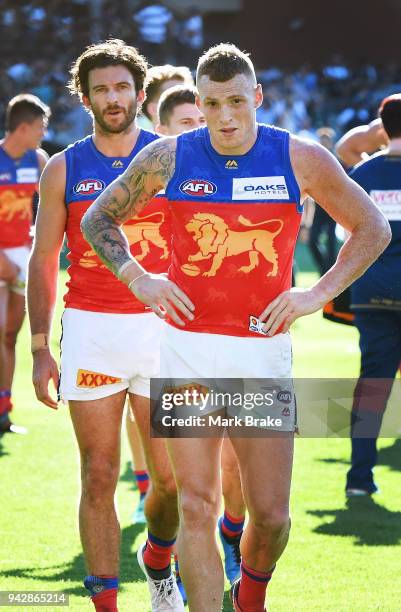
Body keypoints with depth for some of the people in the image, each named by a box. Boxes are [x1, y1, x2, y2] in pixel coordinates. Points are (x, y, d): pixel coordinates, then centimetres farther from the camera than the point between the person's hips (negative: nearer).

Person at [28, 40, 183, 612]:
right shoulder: (64, 169, 5)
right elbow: (43, 261, 8)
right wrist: (40, 349, 2)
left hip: (162, 327, 0)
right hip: (90, 329, 0)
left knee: (172, 477, 0)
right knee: (99, 477, -2)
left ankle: (158, 561, 30)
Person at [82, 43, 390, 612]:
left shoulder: (301, 158, -2)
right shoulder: (168, 157, 0)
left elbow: (373, 229, 8)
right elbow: (99, 219, 14)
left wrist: (318, 293, -3)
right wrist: (137, 279, -1)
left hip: (264, 347, 0)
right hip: (188, 346, 0)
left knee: (271, 515, 1)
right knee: (196, 506, -5)